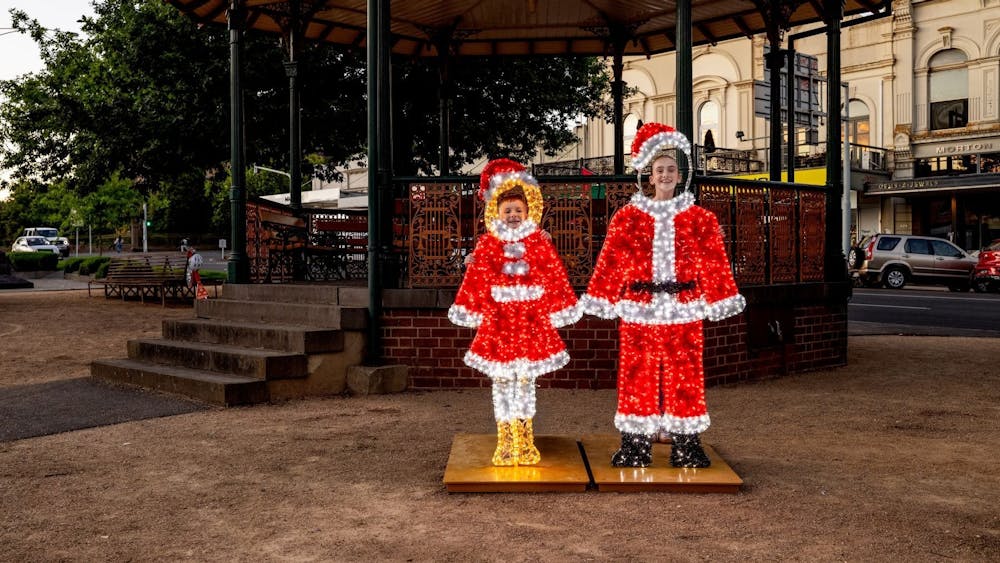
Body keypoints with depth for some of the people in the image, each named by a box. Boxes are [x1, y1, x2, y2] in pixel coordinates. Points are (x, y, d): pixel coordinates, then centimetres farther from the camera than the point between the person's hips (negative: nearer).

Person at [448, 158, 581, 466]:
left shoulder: (539, 242, 2)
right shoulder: (487, 244, 0)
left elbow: (554, 277, 4)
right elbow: (476, 280, 1)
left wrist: (556, 311, 3)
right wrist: (474, 313, -1)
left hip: (531, 321, 1)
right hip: (498, 321, 0)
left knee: (526, 380, 9)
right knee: (502, 381, 5)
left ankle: (525, 442, 20)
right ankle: (505, 443, 15)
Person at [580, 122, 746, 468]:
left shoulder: (700, 219, 5)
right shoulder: (628, 218, 4)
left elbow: (713, 265, 5)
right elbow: (611, 262, 3)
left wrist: (720, 300, 0)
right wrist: (602, 300, 0)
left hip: (683, 309, 0)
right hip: (639, 308, 0)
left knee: (684, 376, 4)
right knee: (638, 375, 3)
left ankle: (686, 445, 14)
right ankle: (635, 446, 12)